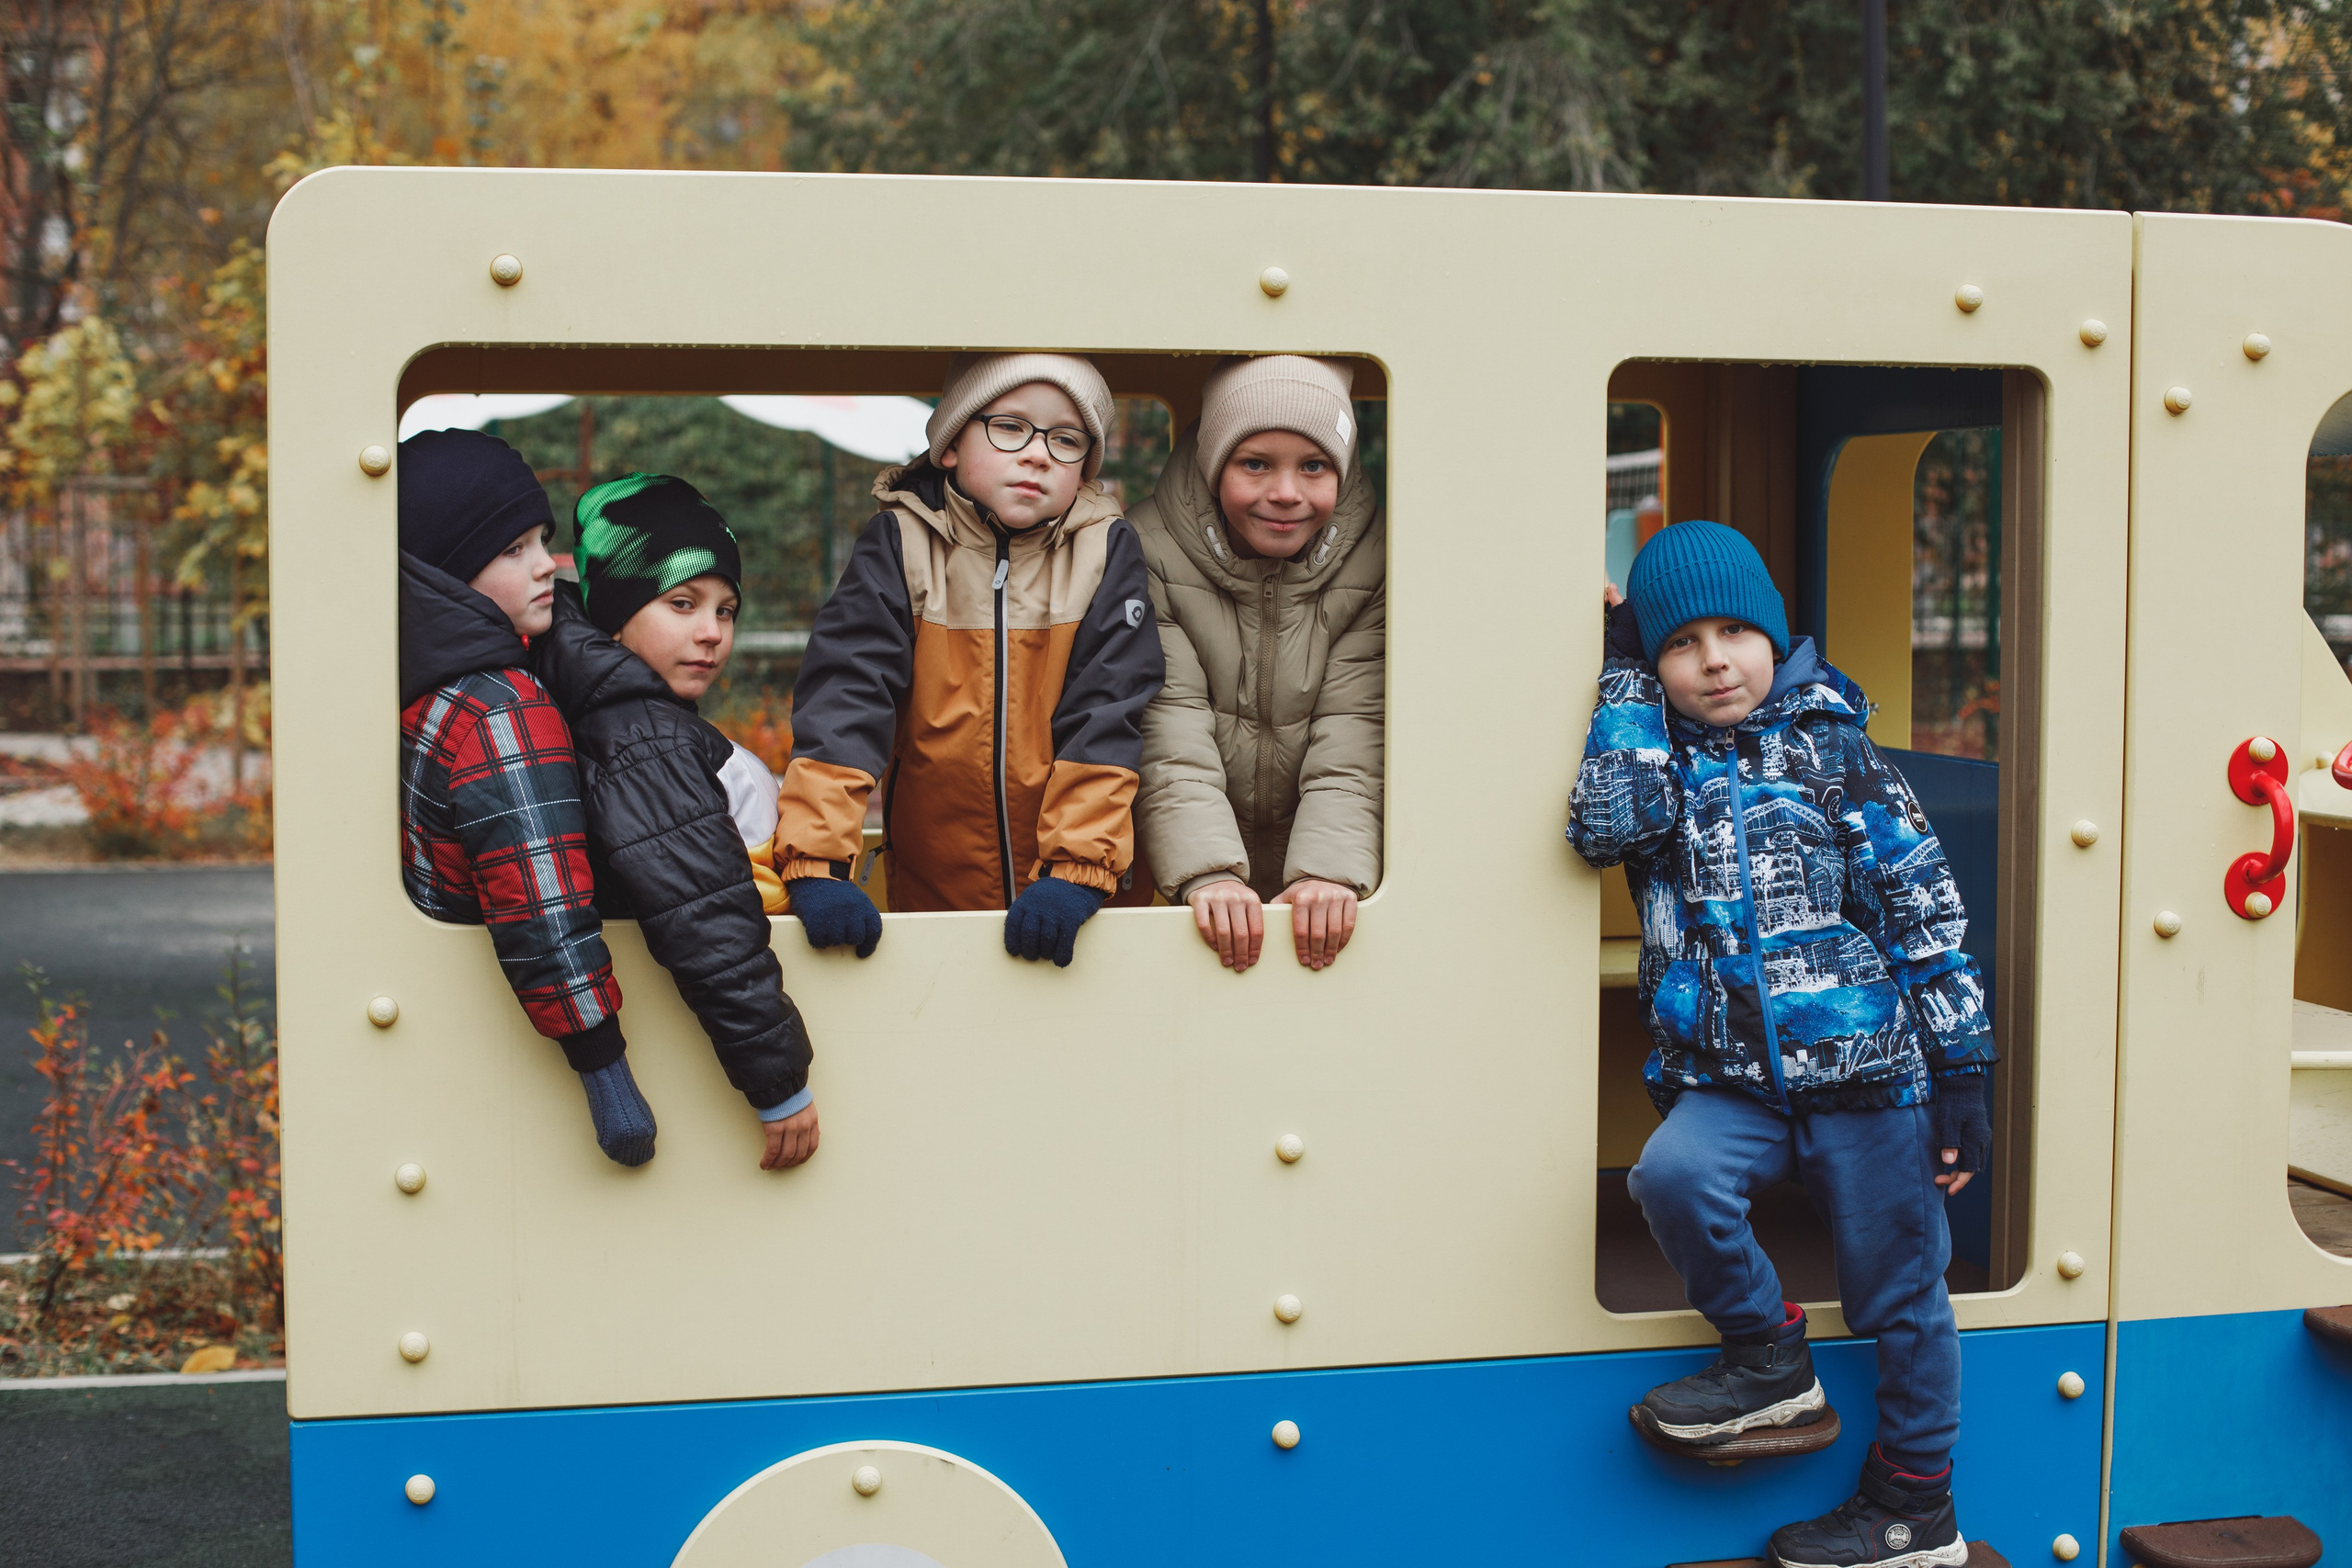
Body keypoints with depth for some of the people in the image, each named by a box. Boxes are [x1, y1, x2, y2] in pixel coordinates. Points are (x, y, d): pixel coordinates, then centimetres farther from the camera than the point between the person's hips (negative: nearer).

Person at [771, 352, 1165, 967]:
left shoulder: (1107, 549, -1)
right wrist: (816, 865, -25)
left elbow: (1106, 716, -10)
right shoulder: (898, 543, -3)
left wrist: (1075, 872, -23)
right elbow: (844, 692, -13)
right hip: (929, 892, 0)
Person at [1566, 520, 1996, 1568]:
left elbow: (1925, 911, 2)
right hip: (1729, 1079, 1)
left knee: (1899, 1293, 6)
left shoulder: (1830, 749, 2)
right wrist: (1627, 678, -8)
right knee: (1673, 1176, -28)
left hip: (1867, 1070, -1)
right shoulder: (1654, 763, 8)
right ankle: (1770, 1359, -3)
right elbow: (1608, 822, -18)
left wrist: (1960, 1073, -2)